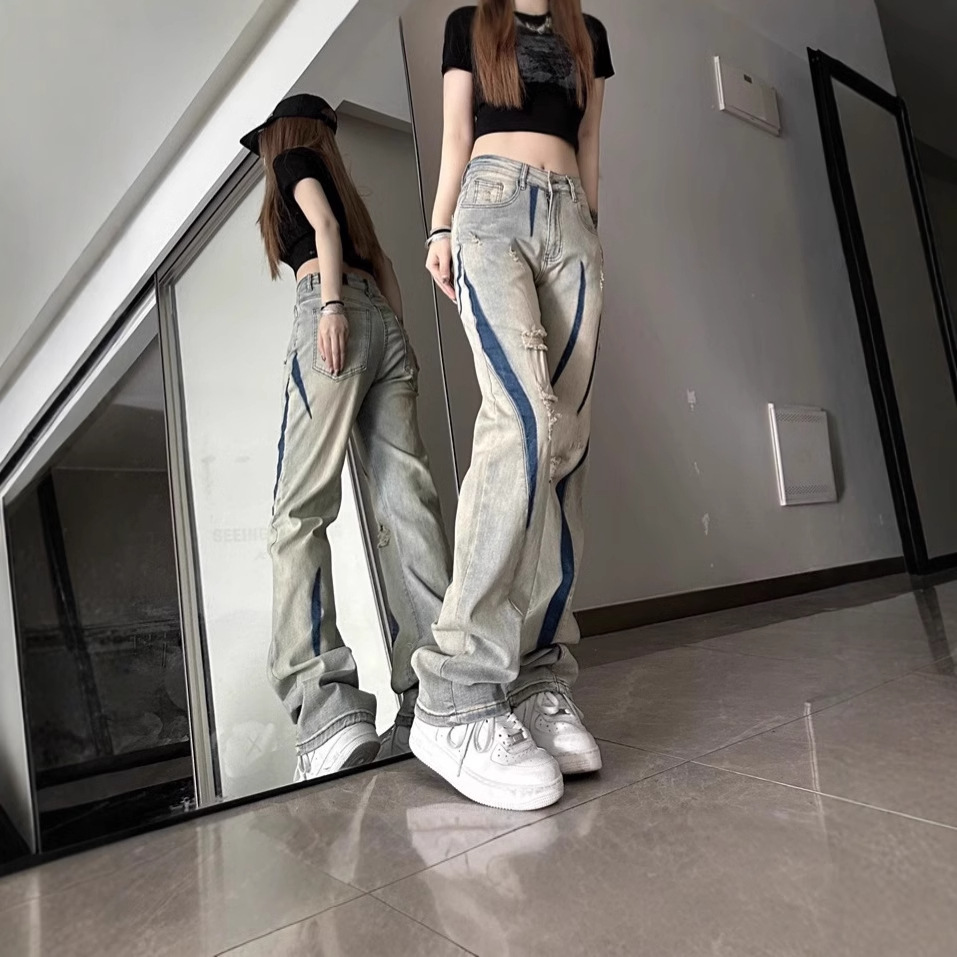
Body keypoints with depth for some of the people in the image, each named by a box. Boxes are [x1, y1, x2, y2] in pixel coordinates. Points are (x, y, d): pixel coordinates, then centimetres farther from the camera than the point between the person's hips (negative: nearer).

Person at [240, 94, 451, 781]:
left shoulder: (292, 159, 18)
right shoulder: (344, 185, 36)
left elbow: (324, 224, -1)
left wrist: (330, 305, -14)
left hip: (336, 314, -7)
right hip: (386, 322, 7)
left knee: (302, 509, -16)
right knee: (410, 499, -8)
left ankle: (328, 706, -27)